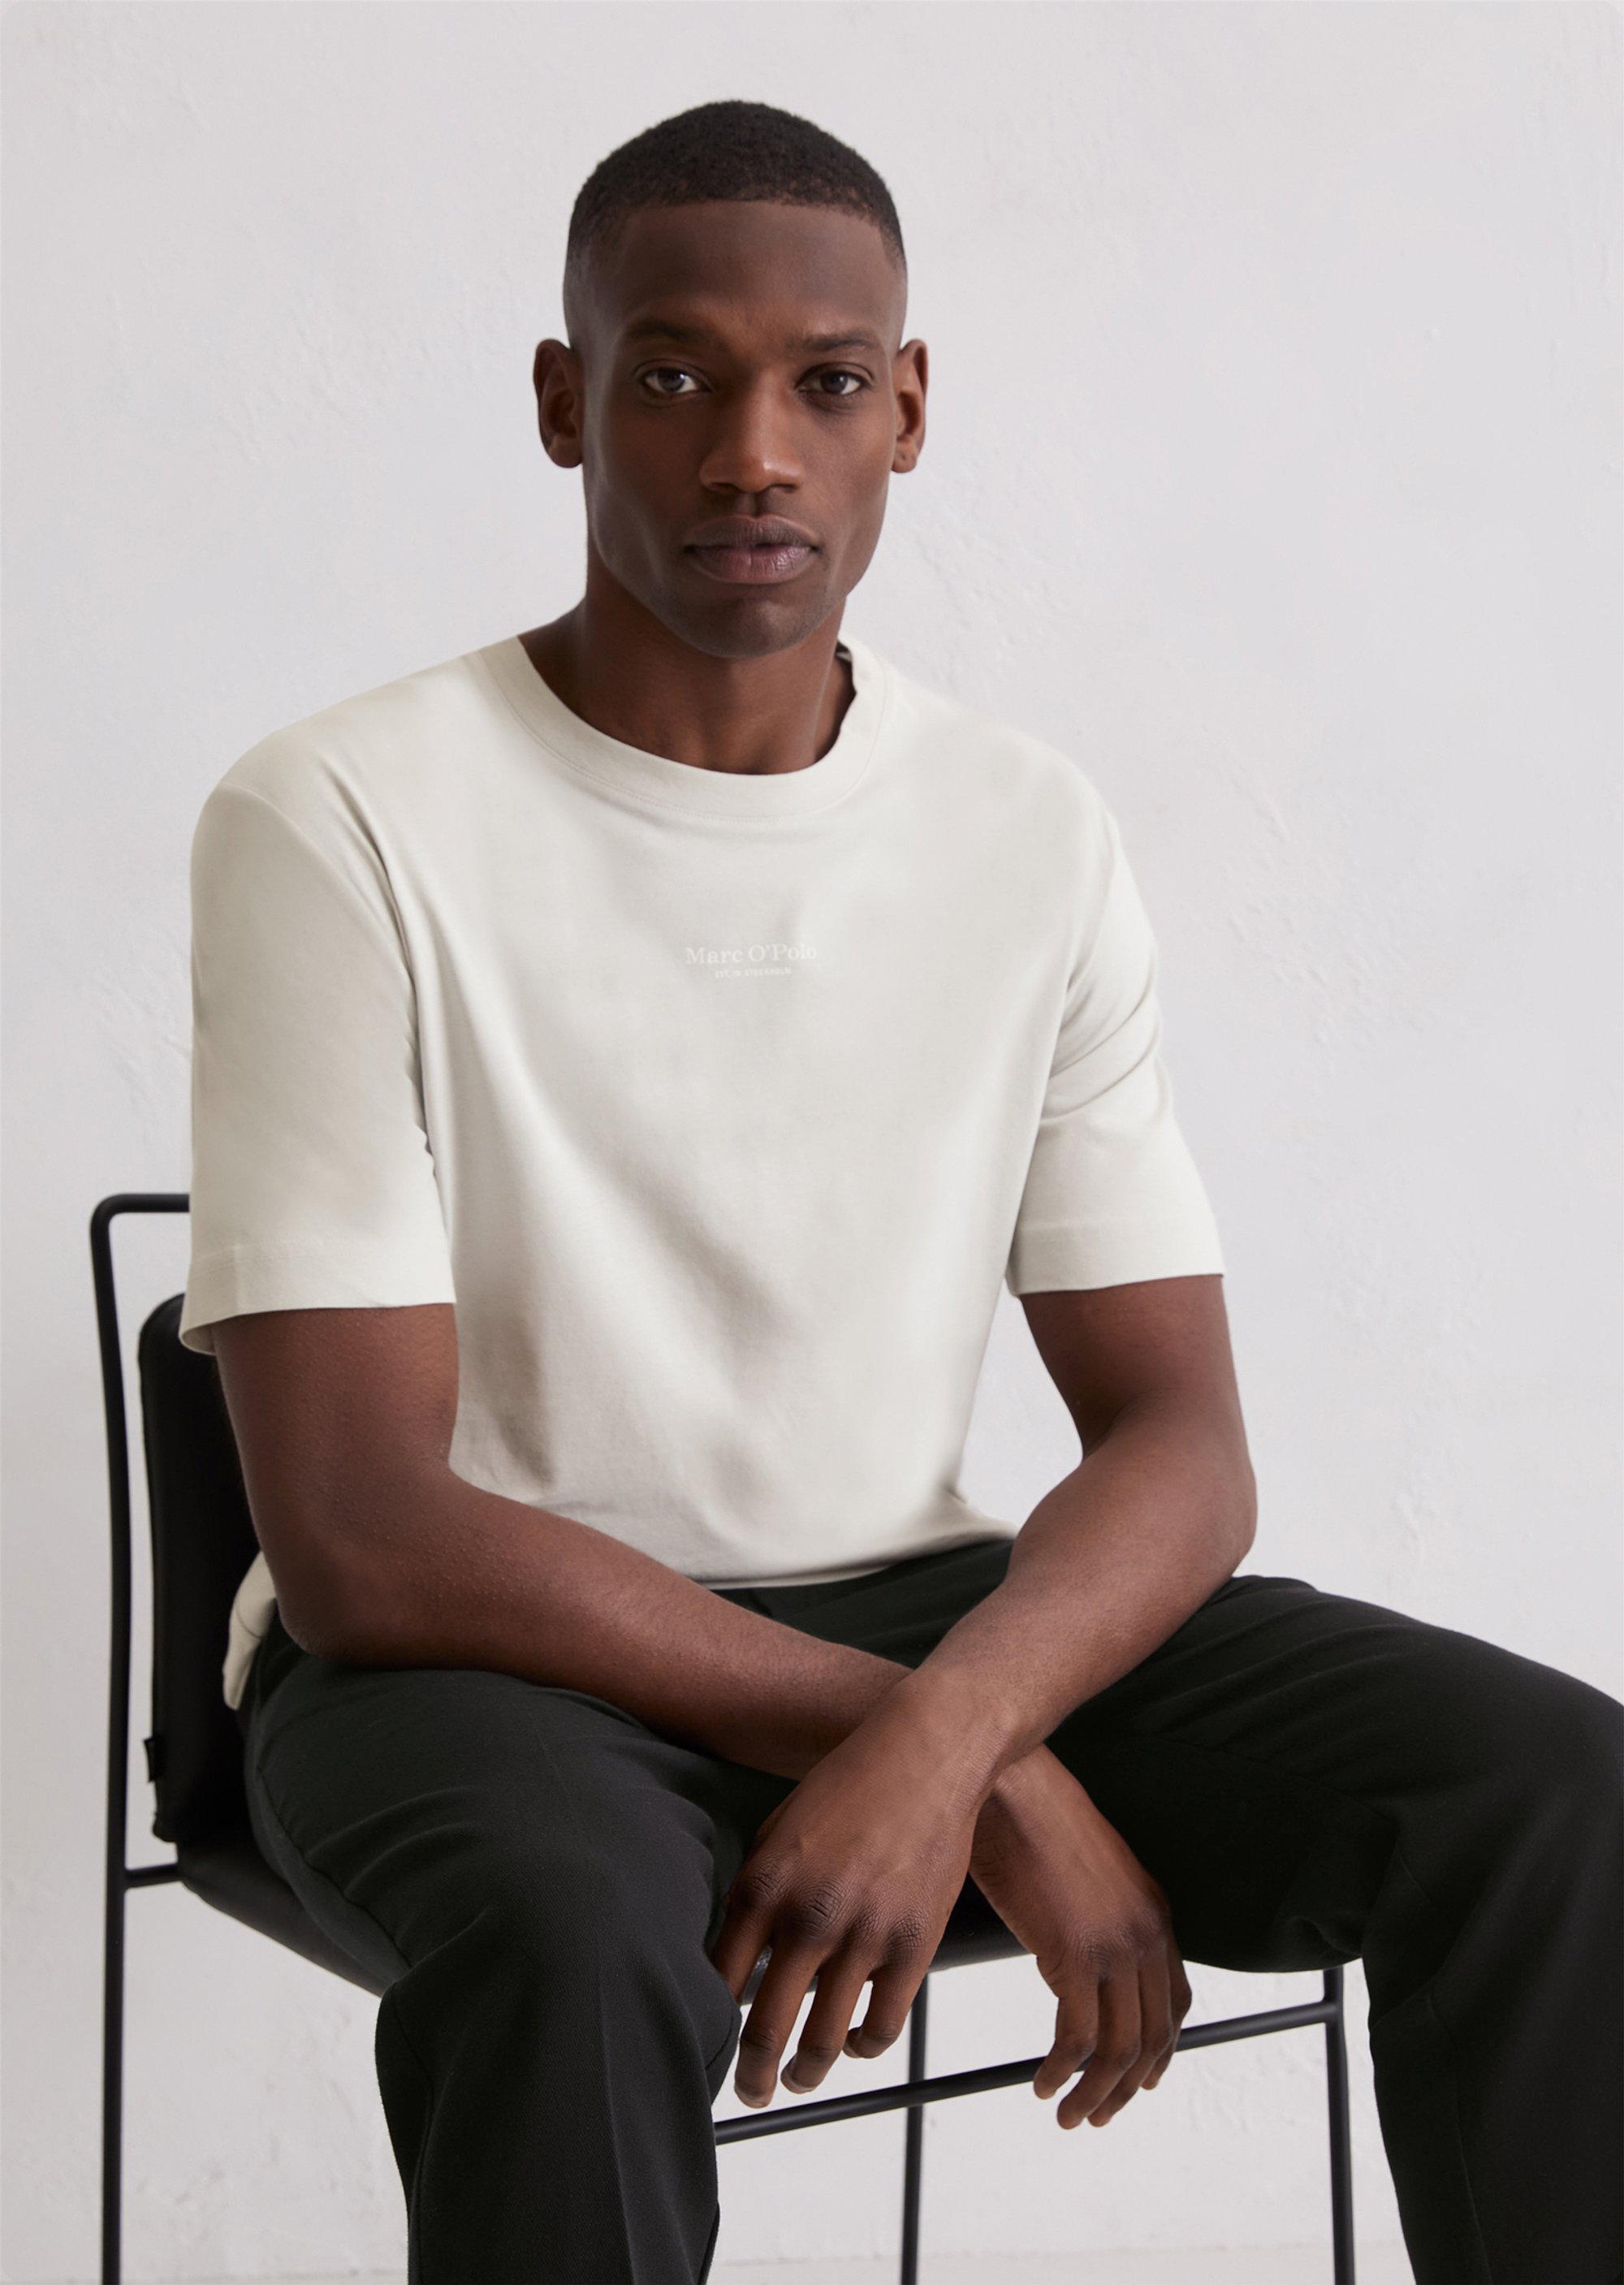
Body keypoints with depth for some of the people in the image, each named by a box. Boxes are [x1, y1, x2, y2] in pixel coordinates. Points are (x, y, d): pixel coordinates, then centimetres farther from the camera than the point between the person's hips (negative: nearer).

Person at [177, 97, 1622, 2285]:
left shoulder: (1034, 832, 1)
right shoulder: (338, 826, -13)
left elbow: (1179, 1437, -2)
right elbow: (363, 1536, -19)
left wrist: (941, 1731, -25)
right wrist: (1001, 1776, -21)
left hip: (923, 1610, 4)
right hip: (476, 1651, -4)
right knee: (574, 1947, -38)